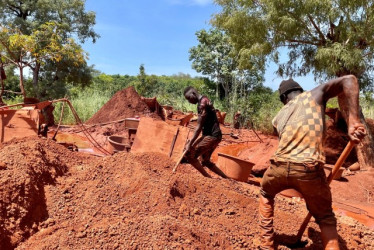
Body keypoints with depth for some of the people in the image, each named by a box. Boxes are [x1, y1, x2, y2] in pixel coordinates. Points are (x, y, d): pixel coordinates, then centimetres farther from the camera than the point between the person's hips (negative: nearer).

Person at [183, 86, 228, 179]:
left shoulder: (203, 102, -16)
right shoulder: (202, 102, 14)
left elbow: (199, 127, -20)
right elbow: (202, 126, 17)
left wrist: (190, 143, -18)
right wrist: (191, 142, 15)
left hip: (212, 136, -11)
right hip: (210, 135, 11)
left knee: (190, 155, -11)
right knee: (206, 161, 20)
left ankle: (209, 178, -3)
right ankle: (227, 179, 25)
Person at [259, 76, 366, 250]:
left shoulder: (278, 118, 23)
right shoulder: (315, 94, 17)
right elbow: (349, 80, 3)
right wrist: (353, 121, -4)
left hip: (280, 167, 3)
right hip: (309, 169, -2)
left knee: (266, 195, 35)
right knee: (325, 218, 23)